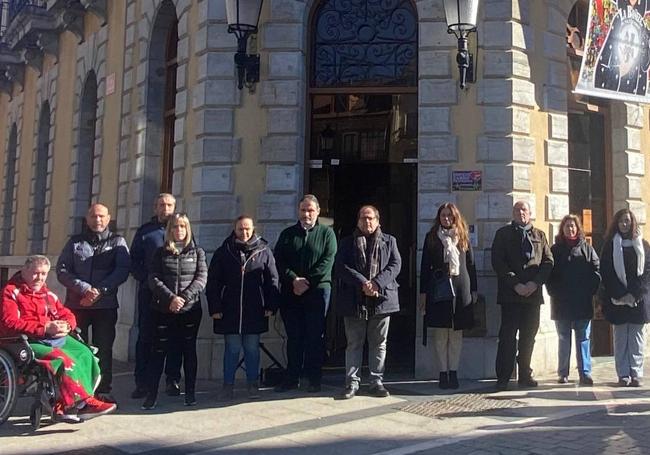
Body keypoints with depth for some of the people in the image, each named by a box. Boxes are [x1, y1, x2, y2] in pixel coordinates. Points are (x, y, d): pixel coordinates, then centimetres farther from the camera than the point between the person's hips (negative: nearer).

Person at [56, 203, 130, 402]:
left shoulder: (117, 242, 8)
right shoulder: (75, 242, 11)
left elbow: (122, 270, -5)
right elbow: (62, 270, 1)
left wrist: (99, 291, -16)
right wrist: (85, 289, -13)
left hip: (106, 305, -1)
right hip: (76, 304, 1)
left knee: (104, 349, 2)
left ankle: (103, 391, 9)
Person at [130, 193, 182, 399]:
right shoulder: (145, 231, 10)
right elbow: (134, 260, 7)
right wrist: (145, 279, -8)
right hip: (149, 291, 0)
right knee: (145, 336, 1)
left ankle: (173, 380, 12)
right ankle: (141, 382, 6)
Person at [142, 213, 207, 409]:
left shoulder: (197, 252, 7)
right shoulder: (160, 252, 7)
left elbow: (201, 278, -3)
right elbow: (154, 279, -3)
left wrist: (184, 298, -16)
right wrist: (171, 298, -17)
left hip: (190, 309, 0)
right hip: (163, 310, 0)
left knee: (189, 351, 7)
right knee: (158, 351, -1)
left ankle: (190, 393, 15)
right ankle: (151, 394, 3)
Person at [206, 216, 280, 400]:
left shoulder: (263, 251, 4)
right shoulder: (223, 252, 5)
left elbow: (272, 280, 5)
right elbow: (212, 282, 5)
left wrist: (271, 305, -2)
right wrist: (215, 307, -2)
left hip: (255, 311, 0)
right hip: (229, 311, 0)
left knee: (252, 348, 8)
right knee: (232, 348, 5)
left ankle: (253, 384, 20)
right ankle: (228, 385, 15)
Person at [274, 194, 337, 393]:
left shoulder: (326, 233, 6)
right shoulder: (287, 234, 13)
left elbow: (328, 261, -5)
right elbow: (279, 261, 4)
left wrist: (307, 282, -13)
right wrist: (294, 279, -13)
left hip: (318, 291, -2)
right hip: (290, 292, 2)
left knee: (315, 337, 1)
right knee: (293, 337, 6)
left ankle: (314, 379, 8)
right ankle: (291, 378, 13)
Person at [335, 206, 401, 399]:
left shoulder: (389, 241, 11)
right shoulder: (348, 242, 8)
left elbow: (395, 265, -1)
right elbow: (341, 267, -4)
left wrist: (376, 283, -16)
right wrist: (362, 283, -17)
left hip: (381, 299, 1)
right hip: (354, 301, -1)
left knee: (379, 343, 7)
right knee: (354, 343, 4)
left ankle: (376, 382, 15)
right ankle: (352, 382, 10)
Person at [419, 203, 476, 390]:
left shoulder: (463, 237, 10)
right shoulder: (431, 237, 7)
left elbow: (471, 264, 10)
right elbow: (425, 265, 5)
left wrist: (473, 290, 5)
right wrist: (423, 292, 0)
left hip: (460, 288, 1)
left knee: (456, 333, 3)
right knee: (441, 333, 0)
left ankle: (453, 372, 10)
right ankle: (443, 372, 7)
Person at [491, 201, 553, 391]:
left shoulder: (539, 235, 16)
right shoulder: (503, 234, 6)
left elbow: (548, 261, 7)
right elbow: (498, 262, -3)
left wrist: (535, 283, -8)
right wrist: (515, 284, -12)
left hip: (533, 292, 3)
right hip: (510, 294, -3)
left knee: (529, 336, 7)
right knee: (508, 336, -5)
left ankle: (525, 375, 16)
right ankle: (503, 378, -1)